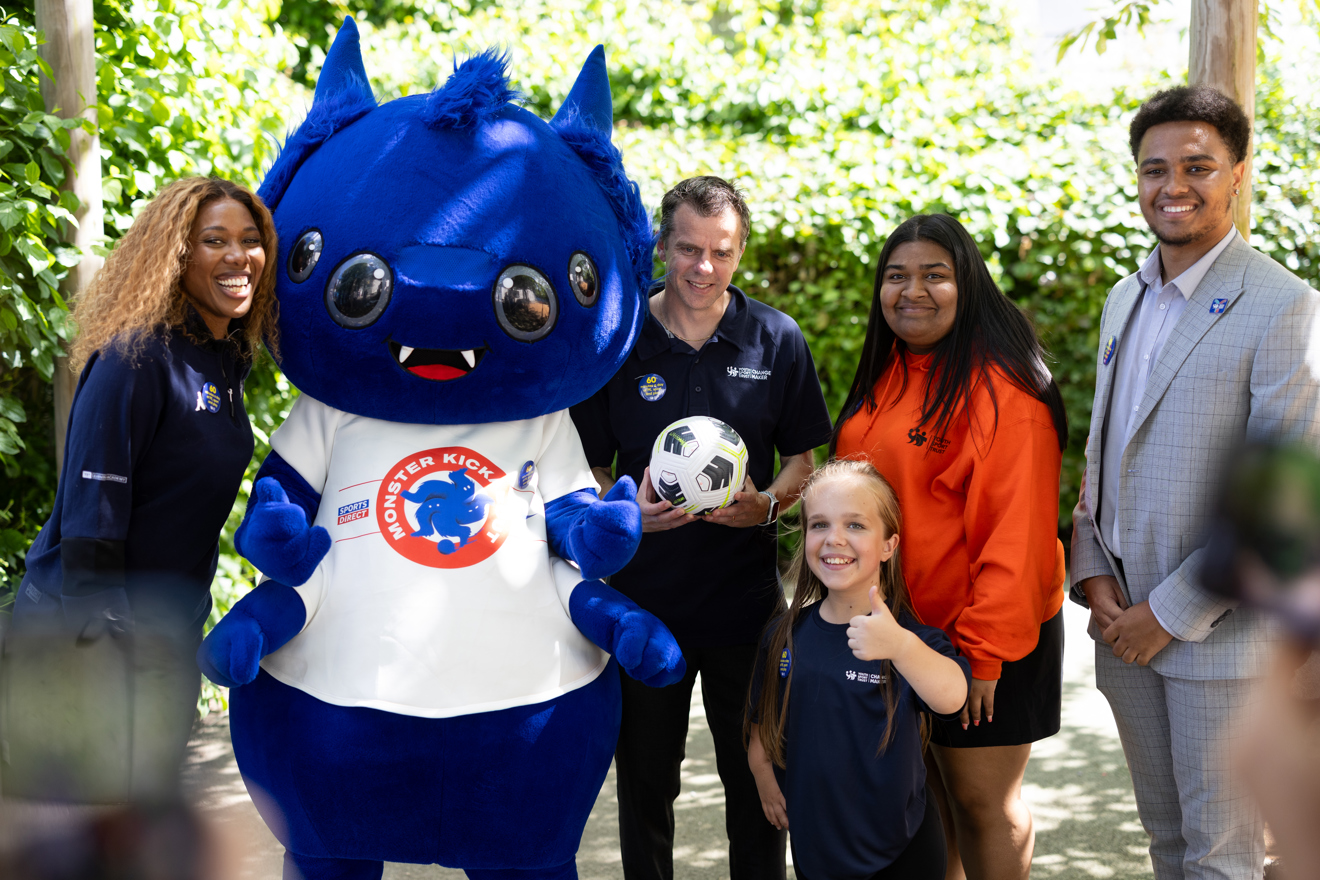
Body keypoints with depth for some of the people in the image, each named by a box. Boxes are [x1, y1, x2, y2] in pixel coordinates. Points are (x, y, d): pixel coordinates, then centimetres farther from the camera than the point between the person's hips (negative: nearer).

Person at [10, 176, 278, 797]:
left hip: (172, 626, 8)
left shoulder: (228, 358, 8)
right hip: (85, 628, -8)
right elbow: (90, 506, -21)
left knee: (152, 799, 16)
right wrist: (99, 624, -25)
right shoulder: (136, 355, -18)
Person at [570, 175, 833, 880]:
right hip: (645, 595, 0)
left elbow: (800, 459, 7)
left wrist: (766, 503, -14)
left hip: (747, 596, 0)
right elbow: (588, 468, 3)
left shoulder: (777, 339, 0)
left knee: (757, 781, 10)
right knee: (645, 782, 13)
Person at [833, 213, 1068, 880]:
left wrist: (985, 650, -22)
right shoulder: (886, 379, 9)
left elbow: (1016, 534, -20)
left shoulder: (1002, 389, -16)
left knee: (982, 801, 3)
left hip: (979, 639, -7)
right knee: (923, 794, 15)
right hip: (894, 628, 7)